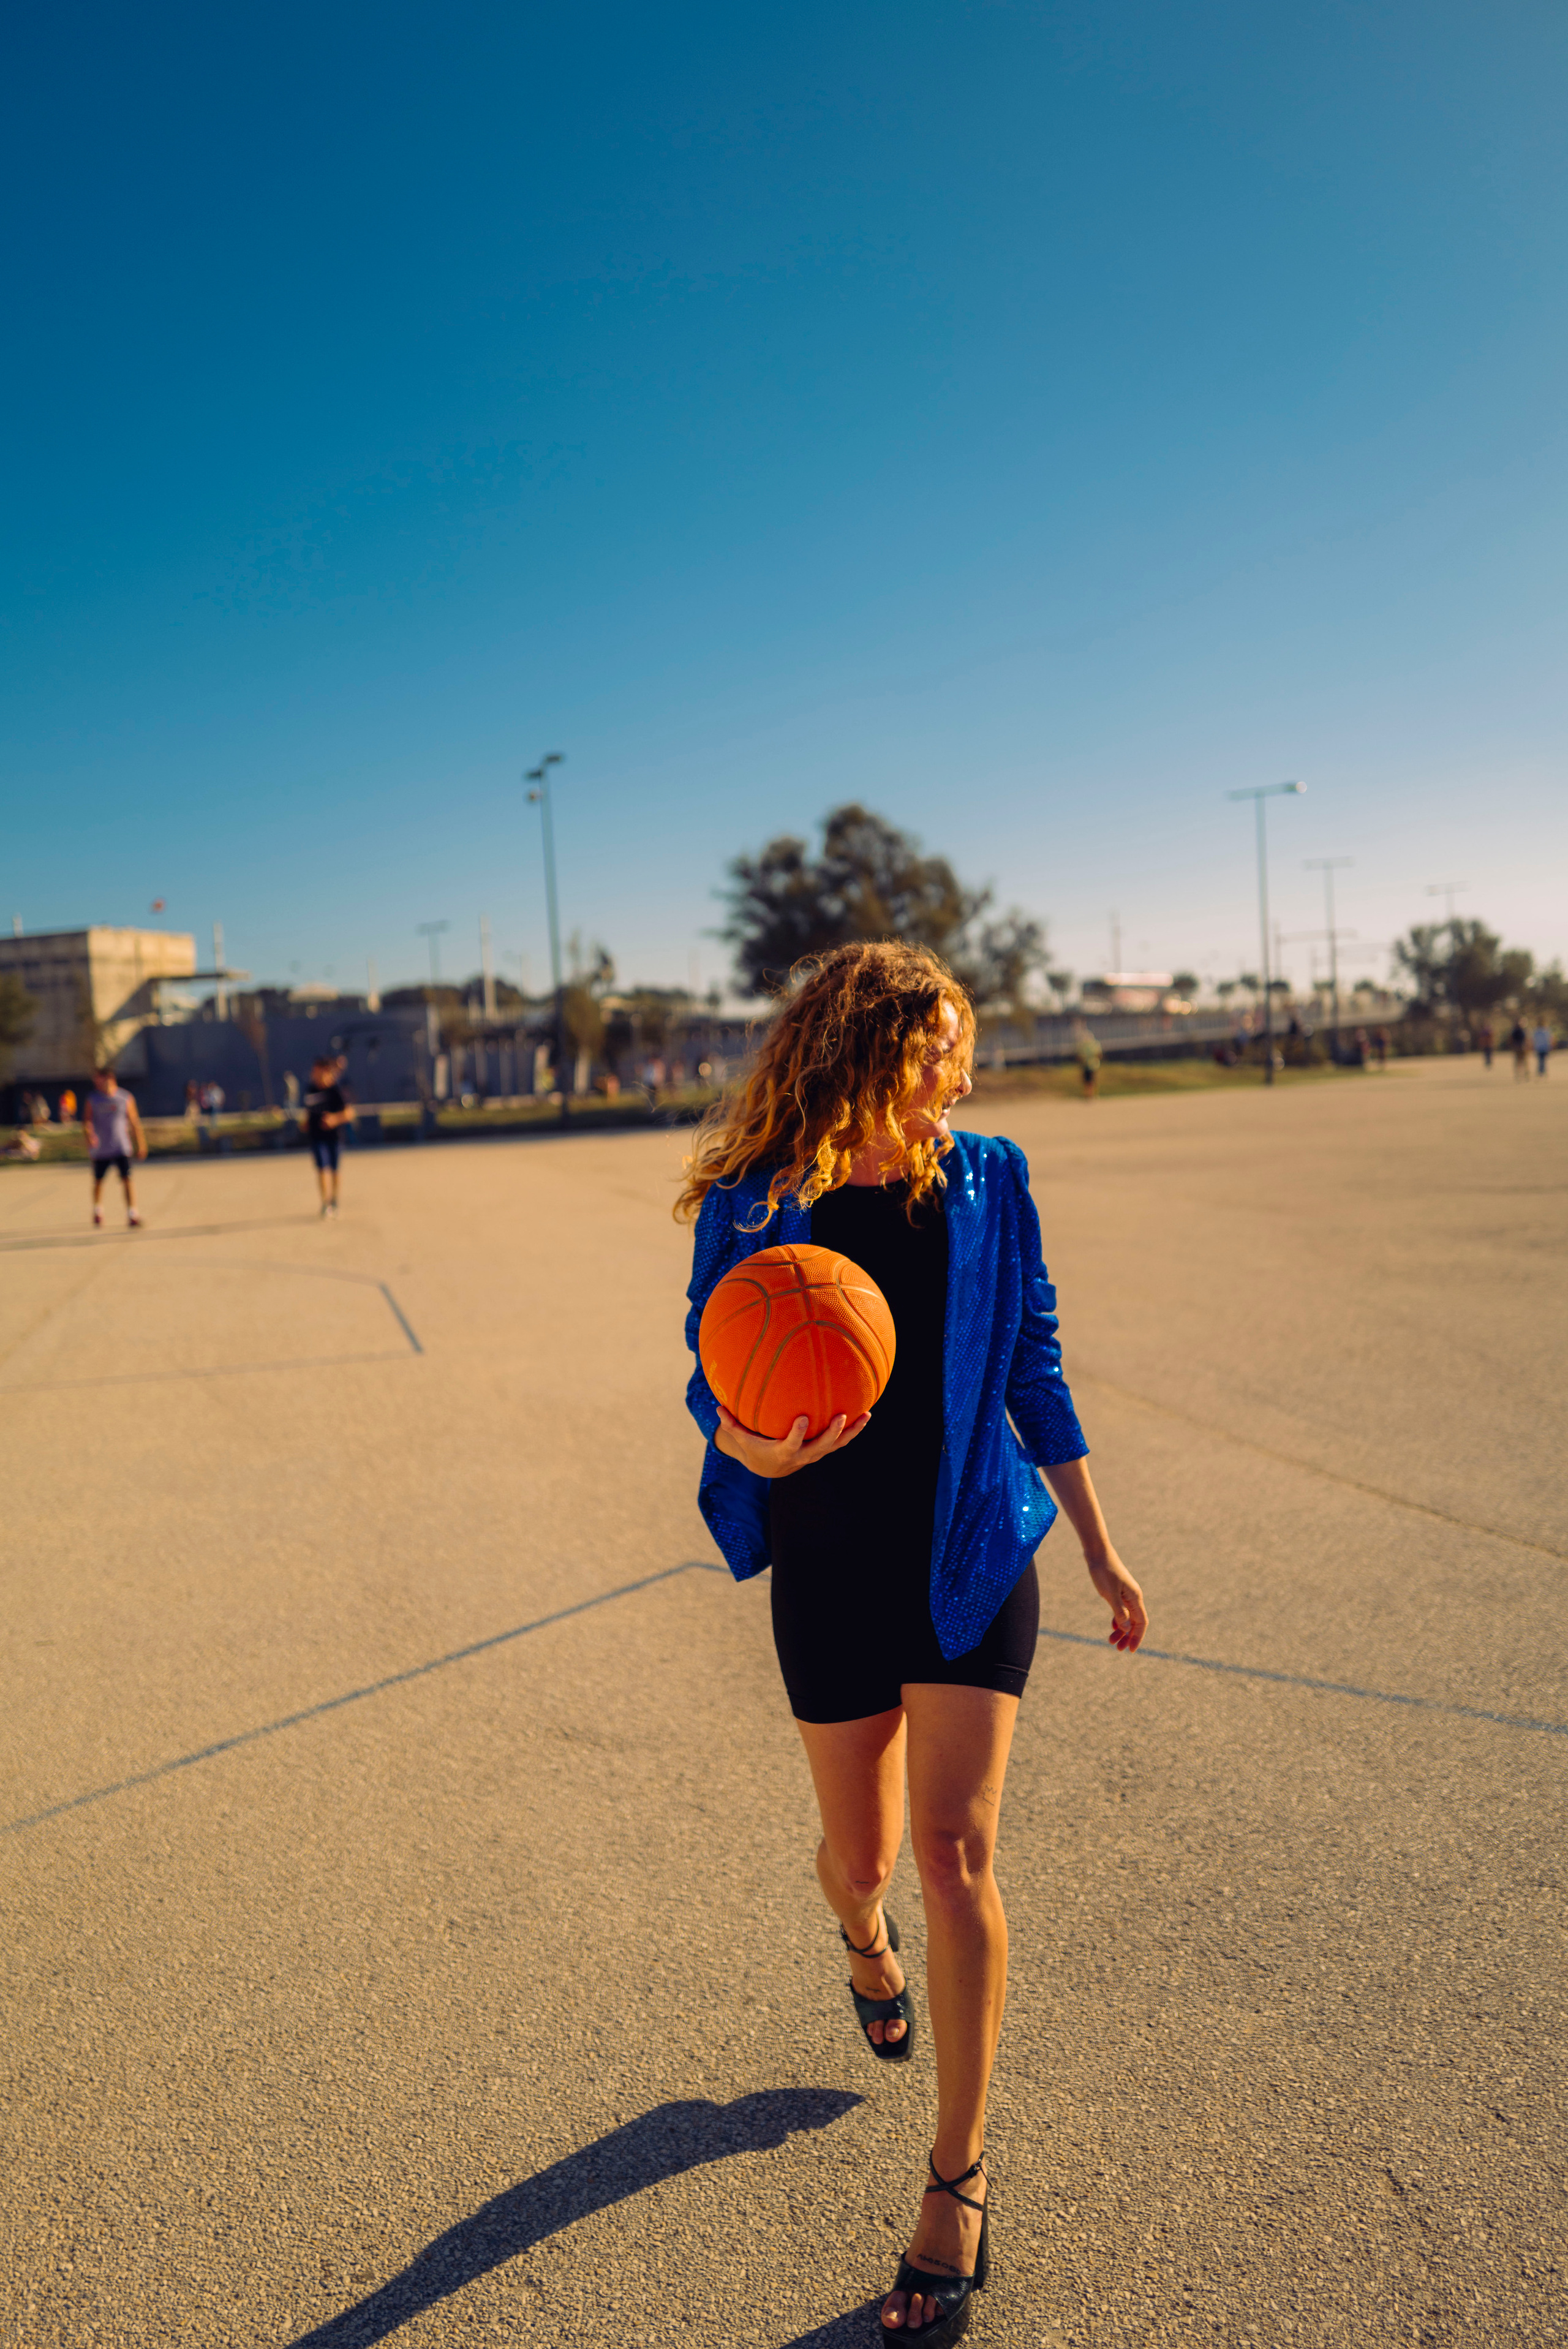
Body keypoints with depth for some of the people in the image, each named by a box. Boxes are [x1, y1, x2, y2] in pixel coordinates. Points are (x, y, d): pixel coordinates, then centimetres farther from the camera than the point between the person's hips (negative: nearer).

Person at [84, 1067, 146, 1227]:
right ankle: (98, 1209, 34)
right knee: (98, 1181, 12)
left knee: (126, 1178, -14)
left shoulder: (126, 1098, 1)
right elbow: (88, 1120, -6)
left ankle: (132, 1212, -15)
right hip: (100, 1148, 1)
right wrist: (90, 1136, -27)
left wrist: (140, 1144, 8)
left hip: (121, 1148, -1)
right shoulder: (92, 1100, 1)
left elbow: (134, 1122, 7)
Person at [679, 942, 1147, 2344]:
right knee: (862, 1856, 14)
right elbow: (715, 1383, -1)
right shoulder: (754, 1208, -9)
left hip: (972, 1558, 0)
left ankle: (959, 2179, 12)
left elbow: (1034, 1371, 5)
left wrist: (1102, 1548, 8)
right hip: (828, 1571, 0)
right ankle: (863, 1933, 54)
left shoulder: (985, 1183, -3)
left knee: (954, 1850, -7)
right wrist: (749, 1442, -26)